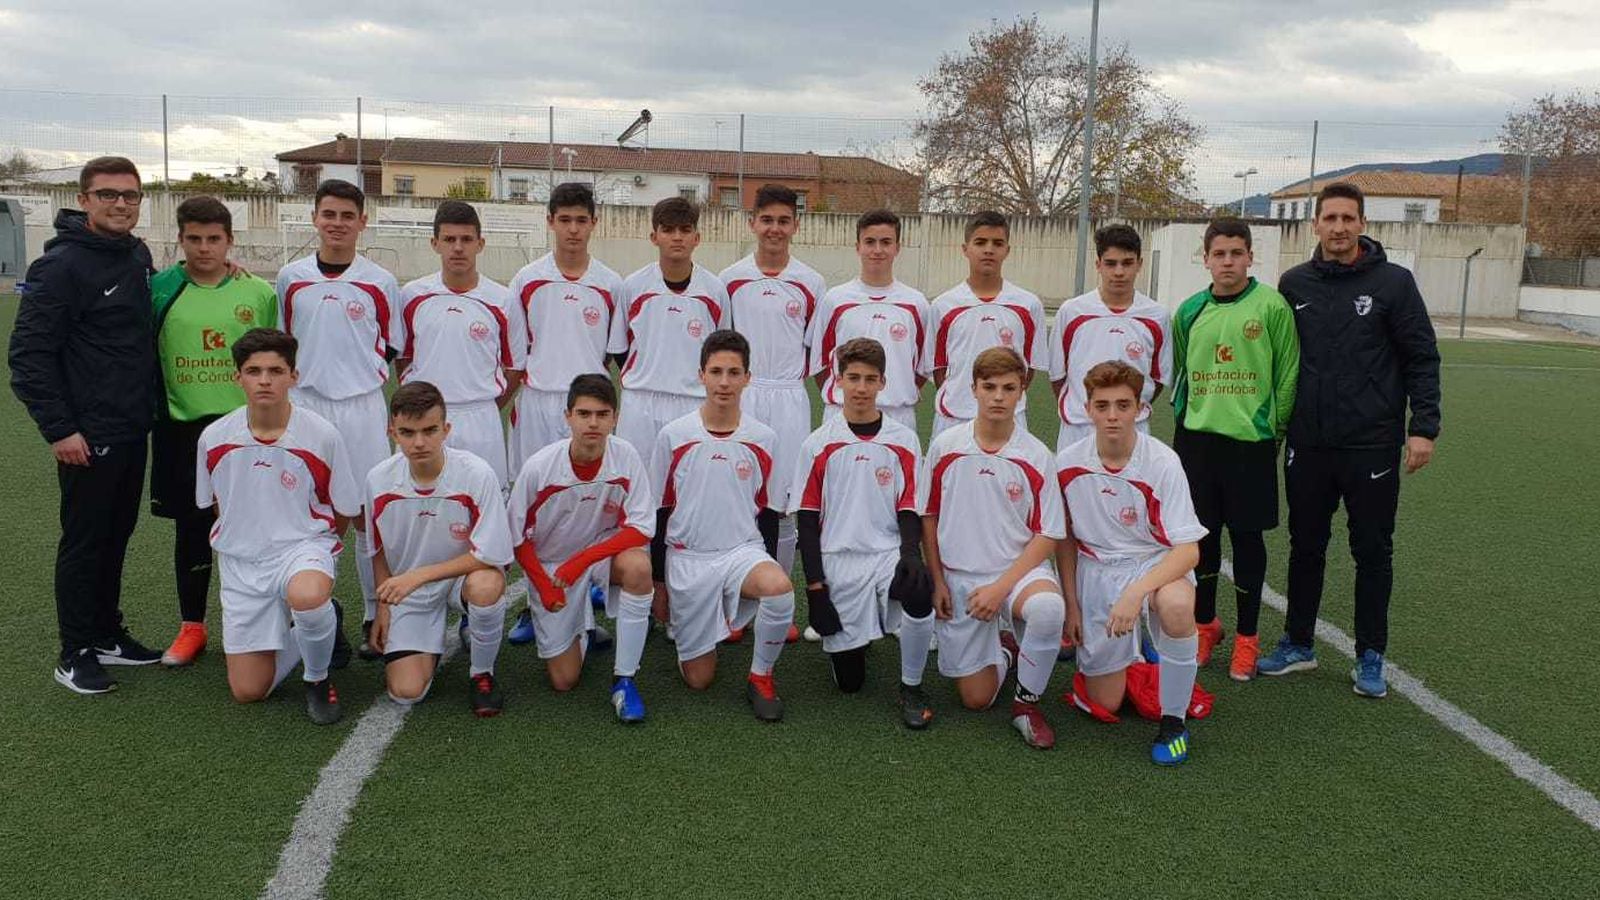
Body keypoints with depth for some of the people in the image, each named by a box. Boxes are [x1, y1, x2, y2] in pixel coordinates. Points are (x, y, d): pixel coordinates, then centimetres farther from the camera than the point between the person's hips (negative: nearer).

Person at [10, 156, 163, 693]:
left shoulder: (138, 256, 8)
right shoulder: (62, 266, -15)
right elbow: (28, 353, -16)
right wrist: (58, 429, -17)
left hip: (133, 431, 7)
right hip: (88, 437, -7)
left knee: (117, 535, 16)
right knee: (84, 542, 3)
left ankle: (107, 634, 29)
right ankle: (75, 654, 15)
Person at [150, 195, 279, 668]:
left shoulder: (260, 293, 1)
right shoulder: (160, 290, 1)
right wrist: (151, 415, 7)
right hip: (184, 427, 1)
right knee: (191, 529, 9)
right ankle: (191, 627, 23)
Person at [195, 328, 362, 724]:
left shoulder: (323, 435, -12)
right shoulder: (214, 439, -4)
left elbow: (344, 511, 1)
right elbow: (214, 504, 15)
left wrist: (317, 551, 5)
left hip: (304, 546, -3)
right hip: (240, 561, 3)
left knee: (307, 596, -41)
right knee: (248, 691, 1)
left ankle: (318, 680, -9)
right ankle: (311, 628, 31)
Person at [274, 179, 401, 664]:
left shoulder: (380, 283, 3)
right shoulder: (290, 278, 7)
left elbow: (395, 352, 7)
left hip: (363, 409, -1)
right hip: (306, 406, 2)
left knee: (369, 515, 1)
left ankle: (378, 618, 11)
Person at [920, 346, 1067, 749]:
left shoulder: (1036, 455, -7)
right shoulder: (945, 446, -3)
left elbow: (1047, 535, -6)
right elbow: (928, 516, 6)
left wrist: (1002, 586, -16)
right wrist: (938, 581, 1)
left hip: (1019, 568, -1)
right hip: (959, 577, 1)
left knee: (1048, 608, -37)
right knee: (976, 698, 1)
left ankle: (1027, 702, -11)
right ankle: (1002, 650, 36)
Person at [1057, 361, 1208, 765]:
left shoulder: (1162, 462, -19)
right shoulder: (1068, 463, -9)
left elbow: (1188, 550, -22)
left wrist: (1135, 593, -36)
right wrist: (1071, 604, 2)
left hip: (1156, 563, -2)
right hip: (1096, 572, 3)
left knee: (1176, 605, -40)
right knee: (1104, 703, 3)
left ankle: (1174, 719, -16)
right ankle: (1130, 654, 39)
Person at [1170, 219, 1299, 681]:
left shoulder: (1272, 306, -6)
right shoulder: (1190, 310, 7)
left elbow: (1288, 372, -3)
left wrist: (1276, 427, -2)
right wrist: (1185, 415, 13)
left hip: (1251, 439, -3)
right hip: (1197, 438, 4)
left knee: (1247, 536, 5)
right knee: (1201, 535, 10)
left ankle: (1247, 637, 18)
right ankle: (1205, 624, 27)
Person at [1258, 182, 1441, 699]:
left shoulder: (1393, 282, -3)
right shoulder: (1295, 284, 6)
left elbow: (1422, 358, -3)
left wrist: (1424, 427, -10)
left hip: (1372, 444, -3)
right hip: (1308, 444, 3)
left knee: (1373, 551, 6)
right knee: (1306, 546, 12)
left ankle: (1370, 657, 19)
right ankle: (1297, 645, 25)